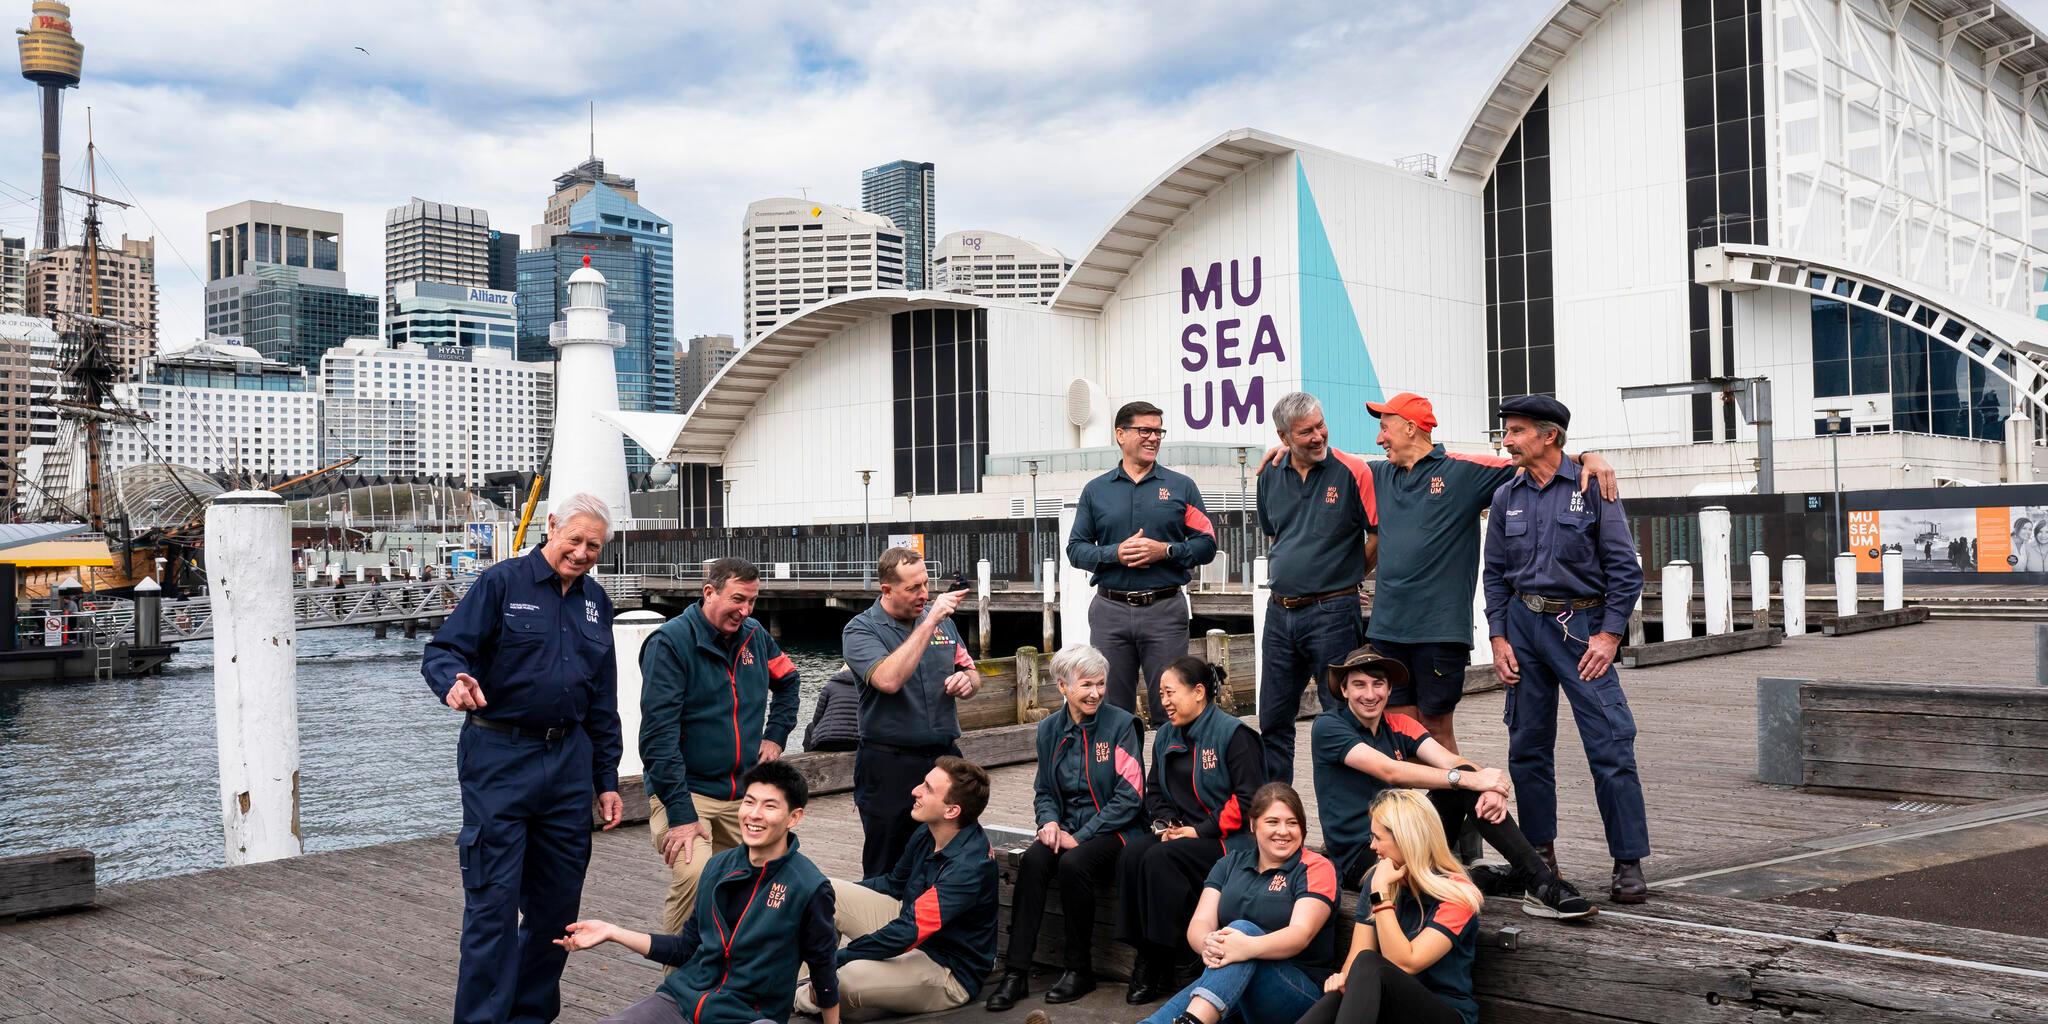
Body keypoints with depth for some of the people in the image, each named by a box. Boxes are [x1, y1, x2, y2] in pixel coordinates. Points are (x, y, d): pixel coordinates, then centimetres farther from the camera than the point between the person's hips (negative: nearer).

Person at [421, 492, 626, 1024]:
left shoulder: (595, 601, 14)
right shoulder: (502, 582, -4)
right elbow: (441, 650, -10)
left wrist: (606, 779, 16)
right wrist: (455, 681, -33)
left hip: (569, 761, 6)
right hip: (500, 758, -6)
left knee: (558, 899, 11)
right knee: (494, 899, -5)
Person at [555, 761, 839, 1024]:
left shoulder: (809, 887, -10)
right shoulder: (718, 866, 6)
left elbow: (824, 970, 1)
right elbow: (687, 947, 14)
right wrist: (612, 932, 7)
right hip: (682, 1000, 4)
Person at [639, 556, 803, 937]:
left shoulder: (754, 635, 6)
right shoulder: (670, 642, -13)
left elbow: (787, 680, 29)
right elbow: (659, 734, -19)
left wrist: (776, 734, 13)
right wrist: (680, 814, -24)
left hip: (745, 792, 6)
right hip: (686, 791, -6)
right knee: (694, 878, -28)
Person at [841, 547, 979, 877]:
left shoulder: (943, 620, 9)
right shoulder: (860, 630, -7)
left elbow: (971, 673, 20)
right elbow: (889, 680, -26)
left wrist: (967, 681, -5)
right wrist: (929, 622, -24)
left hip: (945, 757, 5)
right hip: (889, 766, -4)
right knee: (887, 871, 6)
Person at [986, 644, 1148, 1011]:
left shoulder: (1121, 724, -7)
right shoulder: (1050, 729, 9)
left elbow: (1130, 795, -11)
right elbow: (1044, 791, 16)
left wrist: (1080, 836, -15)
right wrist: (1050, 821, -7)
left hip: (1112, 829, -4)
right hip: (1066, 828, 4)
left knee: (1073, 864, -32)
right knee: (1032, 861, -26)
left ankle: (1080, 970, -13)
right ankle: (1016, 973, -24)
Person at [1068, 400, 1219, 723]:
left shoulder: (1181, 487, 8)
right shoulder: (1096, 490, 11)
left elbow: (1206, 545, 4)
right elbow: (1075, 549, 8)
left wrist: (1165, 550, -12)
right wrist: (1114, 553, -10)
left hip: (1166, 609, -1)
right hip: (1110, 610, 1)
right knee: (1111, 711, 5)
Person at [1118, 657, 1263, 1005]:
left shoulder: (1232, 734, -8)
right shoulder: (1165, 736, 15)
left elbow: (1248, 798, -15)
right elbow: (1153, 791, 19)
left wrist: (1201, 830, -17)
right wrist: (1167, 822, -2)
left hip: (1224, 839, -7)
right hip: (1179, 832, 7)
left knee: (1160, 859, -30)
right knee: (1132, 854, -23)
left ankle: (1161, 962, -18)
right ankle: (1147, 957, -18)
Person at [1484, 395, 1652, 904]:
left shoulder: (1592, 489, -3)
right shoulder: (1507, 497, 9)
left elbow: (1625, 568, -4)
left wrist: (1609, 635, -10)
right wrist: (1499, 638, 4)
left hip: (1582, 624, -4)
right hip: (1524, 623, 5)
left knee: (1611, 746, -8)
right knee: (1528, 747, 8)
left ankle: (1628, 862, 0)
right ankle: (1539, 853, 20)